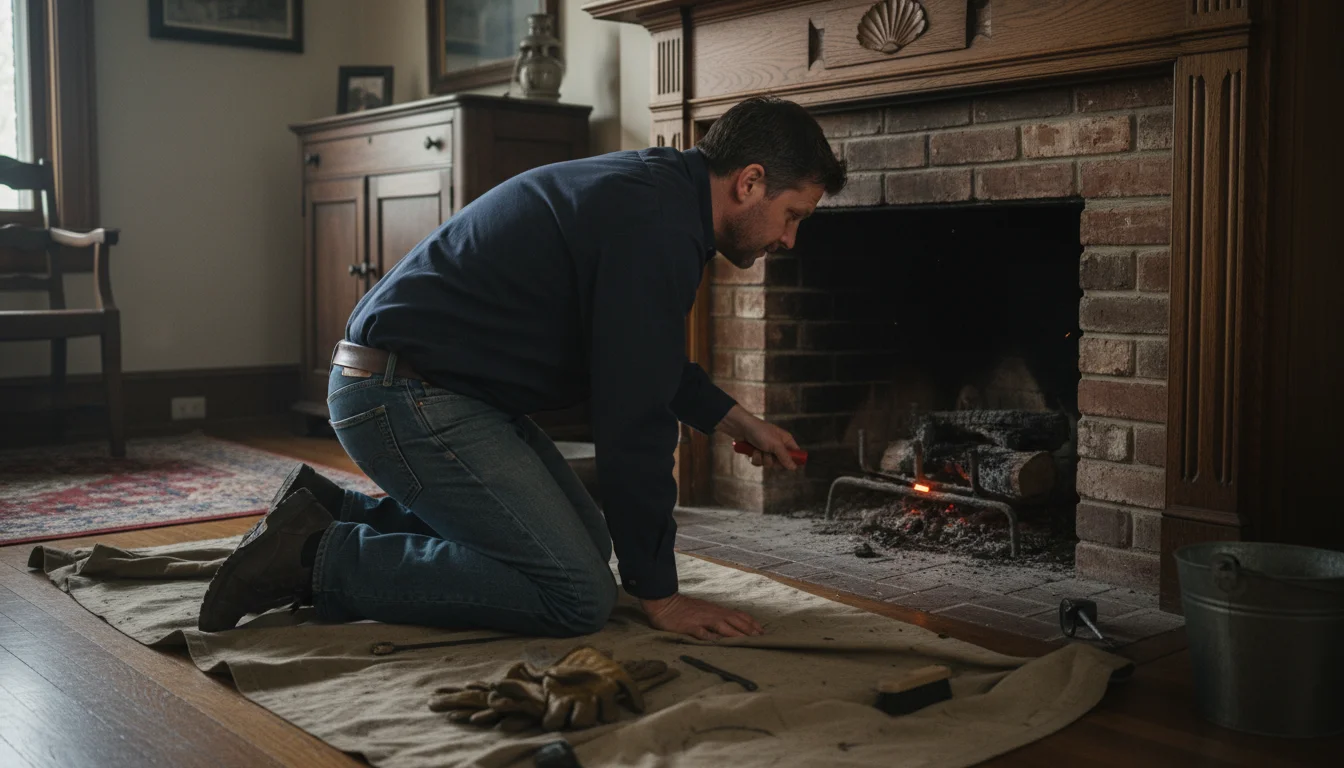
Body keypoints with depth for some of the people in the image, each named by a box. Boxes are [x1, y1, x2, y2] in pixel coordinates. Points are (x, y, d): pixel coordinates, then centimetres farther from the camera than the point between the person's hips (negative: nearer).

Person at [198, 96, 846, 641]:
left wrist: (738, 422, 25)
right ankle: (321, 558, -9)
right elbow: (635, 419, -19)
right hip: (406, 396, -11)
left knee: (587, 541, 17)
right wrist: (658, 594, -10)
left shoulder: (652, 185, 13)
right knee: (578, 595, -13)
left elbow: (646, 361, 29)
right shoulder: (658, 224, -19)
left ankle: (333, 514, 16)